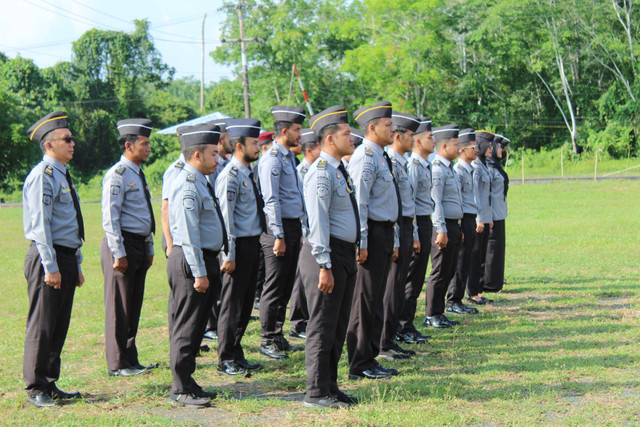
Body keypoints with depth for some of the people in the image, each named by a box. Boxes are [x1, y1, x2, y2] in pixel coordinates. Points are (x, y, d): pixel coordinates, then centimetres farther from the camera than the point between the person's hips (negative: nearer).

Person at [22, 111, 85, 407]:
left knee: (59, 327, 13)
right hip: (48, 258, -9)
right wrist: (50, 267, -20)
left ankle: (50, 385, 21)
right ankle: (36, 390, 5)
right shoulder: (42, 176, -12)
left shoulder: (63, 175, 17)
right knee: (42, 326, -3)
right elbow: (40, 225, -17)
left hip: (67, 258, 9)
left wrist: (77, 265, 21)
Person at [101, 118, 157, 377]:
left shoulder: (138, 174, 16)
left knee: (134, 306, 13)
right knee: (119, 307, -2)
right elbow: (110, 218, -16)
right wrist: (119, 254, -19)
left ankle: (131, 360, 21)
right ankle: (118, 365, 5)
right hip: (123, 245, -9)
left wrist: (149, 249, 20)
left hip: (140, 246, 9)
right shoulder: (117, 175, -12)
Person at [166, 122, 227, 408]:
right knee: (186, 328, -3)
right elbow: (188, 234, -21)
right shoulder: (187, 186, -17)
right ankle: (180, 390, 4)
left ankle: (188, 385, 23)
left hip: (205, 260, 10)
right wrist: (199, 273, -21)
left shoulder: (200, 183, 15)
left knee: (196, 326, 14)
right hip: (192, 262, -10)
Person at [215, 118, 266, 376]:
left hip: (252, 242, 9)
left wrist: (258, 240, 17)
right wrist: (229, 255, -20)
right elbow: (225, 217, -18)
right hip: (239, 245, -9)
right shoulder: (230, 176, -15)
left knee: (246, 301, 15)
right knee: (232, 304, 0)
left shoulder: (248, 173, 13)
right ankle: (226, 360, 9)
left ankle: (236, 355, 25)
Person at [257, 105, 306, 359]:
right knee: (274, 287, -3)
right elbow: (271, 200, -18)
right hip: (280, 227, -9)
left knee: (286, 285, 13)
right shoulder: (272, 159, -13)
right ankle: (268, 340, 5)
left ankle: (278, 336, 21)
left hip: (293, 226, 9)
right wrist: (278, 236, -20)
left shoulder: (289, 157, 16)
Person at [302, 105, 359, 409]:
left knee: (338, 326, 14)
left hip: (345, 255, 10)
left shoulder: (339, 170, 16)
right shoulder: (321, 173, -15)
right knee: (323, 326, -3)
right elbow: (318, 222, -20)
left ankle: (330, 387, 24)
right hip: (327, 253, -10)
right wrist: (324, 266, -23)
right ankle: (317, 392, 5)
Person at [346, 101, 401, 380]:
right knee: (365, 300, -4)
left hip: (385, 232, 10)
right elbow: (358, 202, -19)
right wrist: (362, 242, -22)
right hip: (373, 233, -10)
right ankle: (359, 365, 3)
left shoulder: (381, 157, 16)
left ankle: (370, 359, 21)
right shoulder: (365, 157, -14)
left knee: (375, 300, 14)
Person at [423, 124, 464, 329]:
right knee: (440, 273, -4)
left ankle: (439, 314, 20)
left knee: (449, 271, 13)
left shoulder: (448, 168, 18)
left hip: (452, 226, 10)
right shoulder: (437, 169, -15)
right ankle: (432, 316, 3)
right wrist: (441, 231, -22)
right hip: (444, 227, -10)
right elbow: (435, 202, -20)